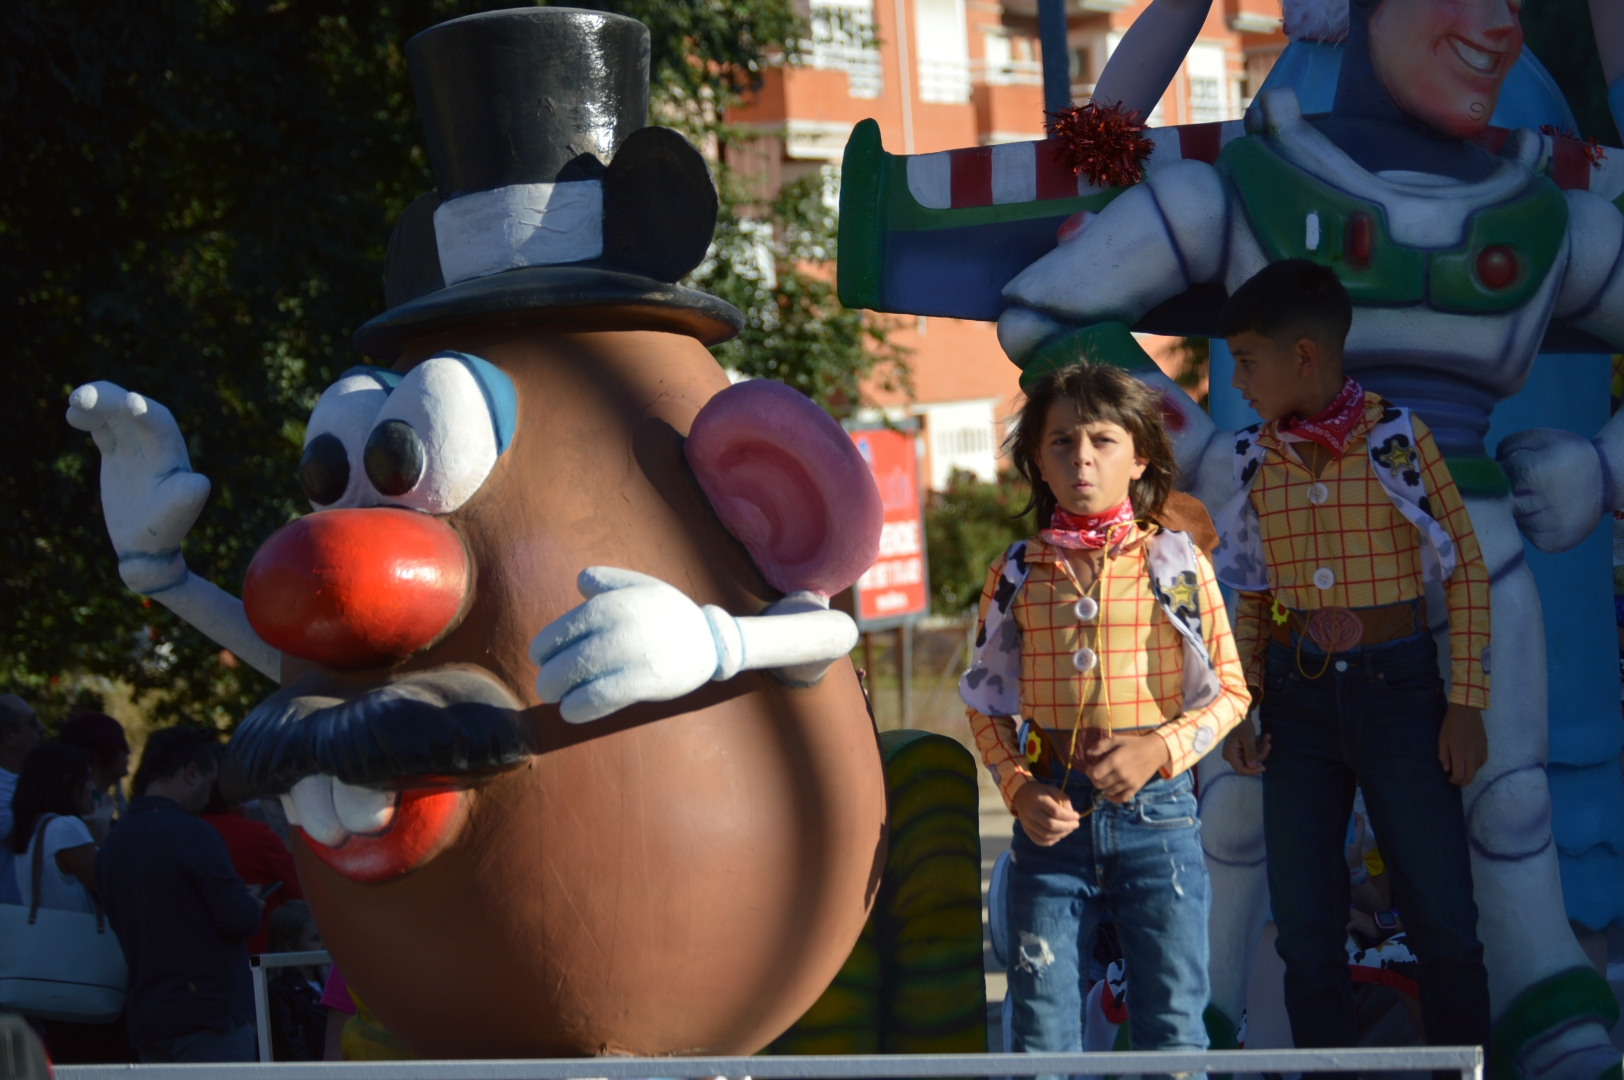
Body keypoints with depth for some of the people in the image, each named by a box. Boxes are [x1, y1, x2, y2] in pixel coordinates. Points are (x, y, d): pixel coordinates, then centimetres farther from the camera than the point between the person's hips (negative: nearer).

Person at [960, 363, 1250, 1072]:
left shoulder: (1175, 563, 1)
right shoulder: (1017, 574, 5)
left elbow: (1229, 692, 3)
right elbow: (987, 702, 12)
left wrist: (1159, 749, -13)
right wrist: (1019, 789, -4)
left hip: (1155, 808, -1)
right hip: (1053, 816, 2)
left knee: (1172, 1021, 1)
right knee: (1041, 1021, 2)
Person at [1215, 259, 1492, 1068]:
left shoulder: (1398, 438, -8)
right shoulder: (1254, 458, 3)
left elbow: (1465, 570, -3)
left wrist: (1466, 705, -8)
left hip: (1399, 690, -3)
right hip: (1297, 703, 3)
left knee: (1444, 924, -2)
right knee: (1306, 934, 1)